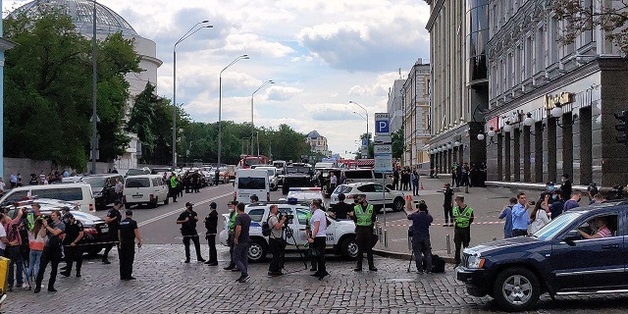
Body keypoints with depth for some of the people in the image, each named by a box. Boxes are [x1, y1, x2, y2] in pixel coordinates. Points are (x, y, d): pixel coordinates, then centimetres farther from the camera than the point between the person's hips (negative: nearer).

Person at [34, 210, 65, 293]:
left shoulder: (62, 225, -3)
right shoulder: (51, 224, 10)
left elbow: (55, 232, -19)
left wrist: (46, 226, -16)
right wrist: (43, 226, -3)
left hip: (56, 249, -3)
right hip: (47, 247, 3)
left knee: (54, 269, 5)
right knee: (42, 267, -4)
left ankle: (51, 286, 13)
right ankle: (38, 286, -1)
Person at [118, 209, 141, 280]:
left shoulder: (121, 223, 9)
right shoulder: (133, 222, -8)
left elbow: (119, 234, 17)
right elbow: (136, 232, -12)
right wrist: (139, 241, -4)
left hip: (123, 243, 5)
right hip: (130, 243, -5)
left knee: (122, 259, 10)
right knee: (129, 259, -1)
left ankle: (122, 276, 14)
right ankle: (128, 276, -1)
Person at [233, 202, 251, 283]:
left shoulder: (239, 217, -17)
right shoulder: (248, 217, 11)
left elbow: (239, 228, -30)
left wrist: (236, 238, -19)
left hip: (240, 241, -8)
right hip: (246, 240, 8)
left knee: (236, 258, -2)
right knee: (244, 259, 11)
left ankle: (244, 274, -13)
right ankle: (243, 276, 12)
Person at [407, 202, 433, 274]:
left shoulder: (415, 216, -8)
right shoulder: (428, 217, -3)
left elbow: (408, 217, 12)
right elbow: (431, 220, 19)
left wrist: (417, 212, 16)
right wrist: (427, 212, 17)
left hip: (416, 237, -2)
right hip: (426, 237, 2)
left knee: (418, 254, 3)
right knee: (427, 253, 9)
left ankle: (420, 269, 3)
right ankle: (428, 269, 9)